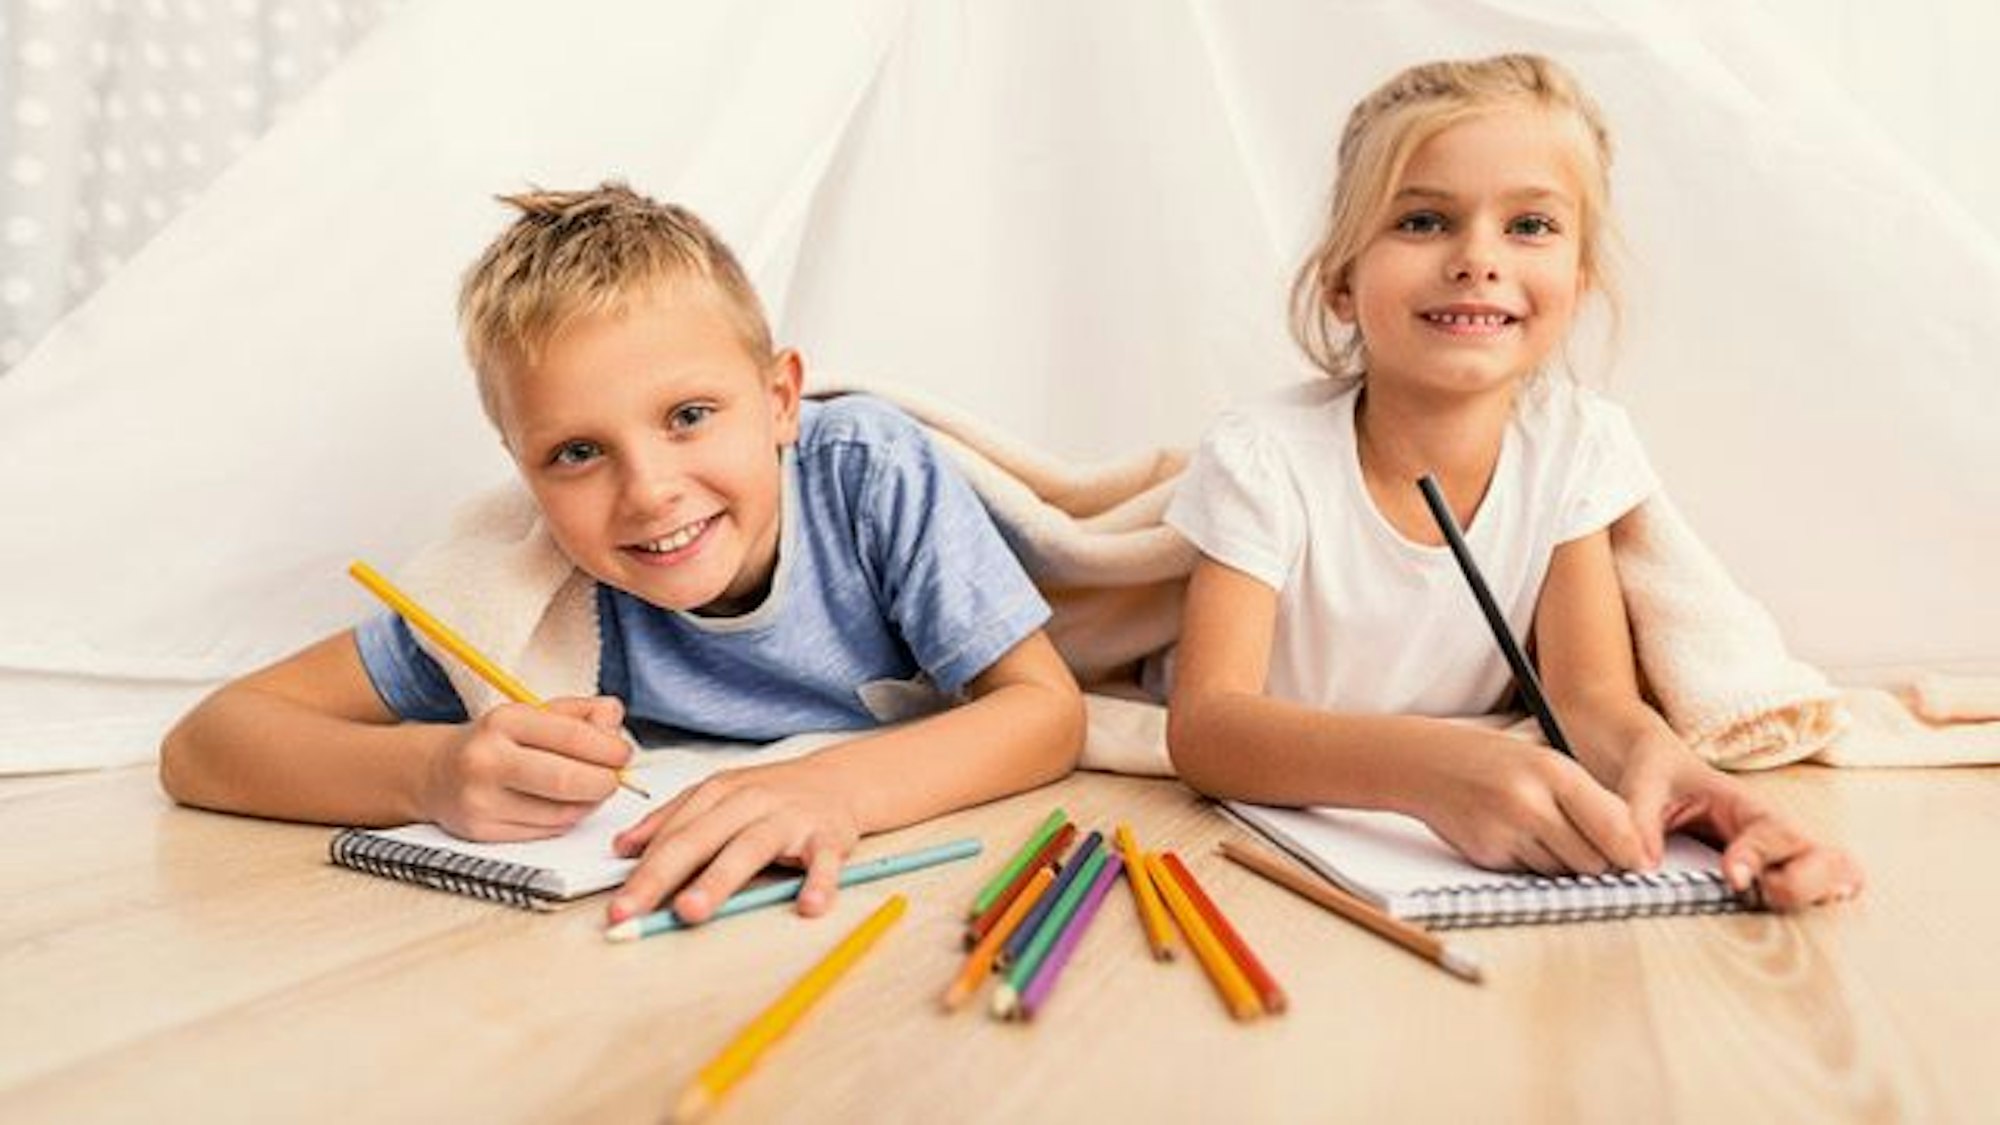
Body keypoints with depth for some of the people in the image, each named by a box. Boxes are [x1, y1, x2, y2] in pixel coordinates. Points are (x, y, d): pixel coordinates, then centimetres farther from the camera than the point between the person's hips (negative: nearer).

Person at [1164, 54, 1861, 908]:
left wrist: (1653, 761, -37)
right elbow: (1203, 725, -29)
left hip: (1489, 853, 3)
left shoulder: (1578, 444, -8)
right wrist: (1427, 767, -47)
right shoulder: (1263, 458, -20)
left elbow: (1590, 695, -12)